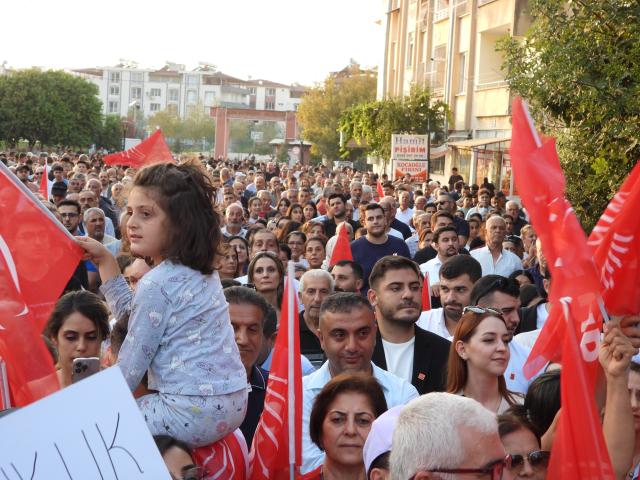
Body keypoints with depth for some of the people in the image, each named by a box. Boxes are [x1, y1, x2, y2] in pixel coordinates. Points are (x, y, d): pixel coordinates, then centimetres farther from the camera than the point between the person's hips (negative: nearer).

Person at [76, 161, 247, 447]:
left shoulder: (157, 283, -16)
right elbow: (131, 311, 21)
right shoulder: (200, 271, 10)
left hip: (193, 413, -9)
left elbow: (129, 369, -11)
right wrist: (105, 259, 16)